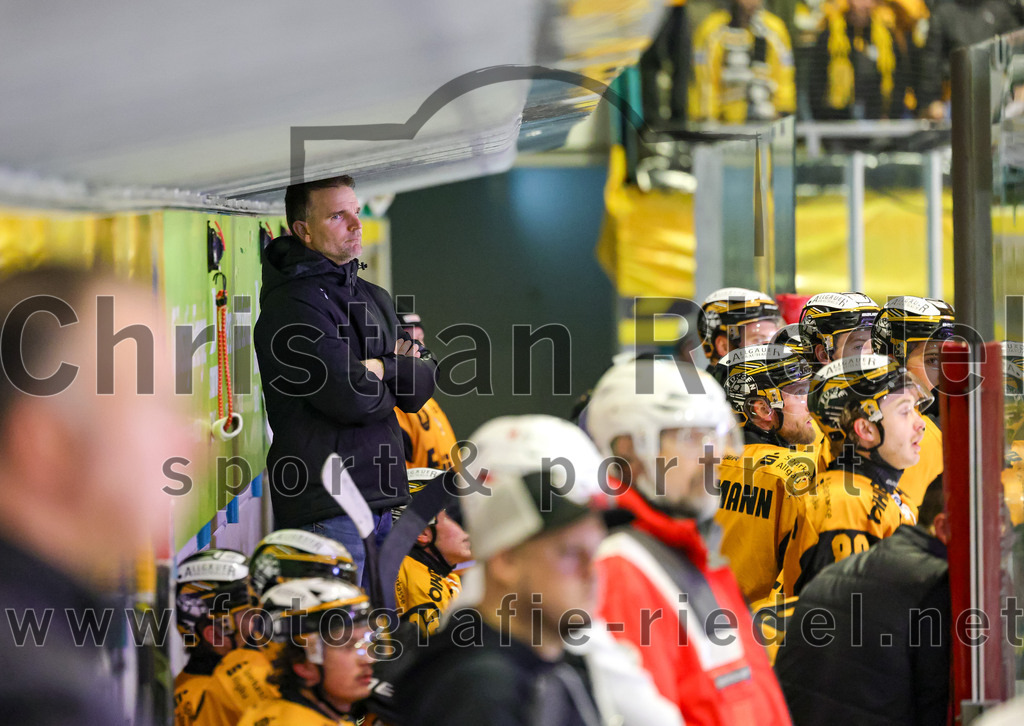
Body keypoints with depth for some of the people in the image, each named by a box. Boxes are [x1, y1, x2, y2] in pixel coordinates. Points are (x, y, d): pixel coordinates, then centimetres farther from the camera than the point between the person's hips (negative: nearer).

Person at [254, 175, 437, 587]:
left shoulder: (374, 298, 18)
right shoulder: (290, 307, -11)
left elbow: (422, 388, 12)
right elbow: (351, 398, -19)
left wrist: (380, 367, -7)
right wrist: (389, 383, 1)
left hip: (381, 501, 9)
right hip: (324, 508, -9)